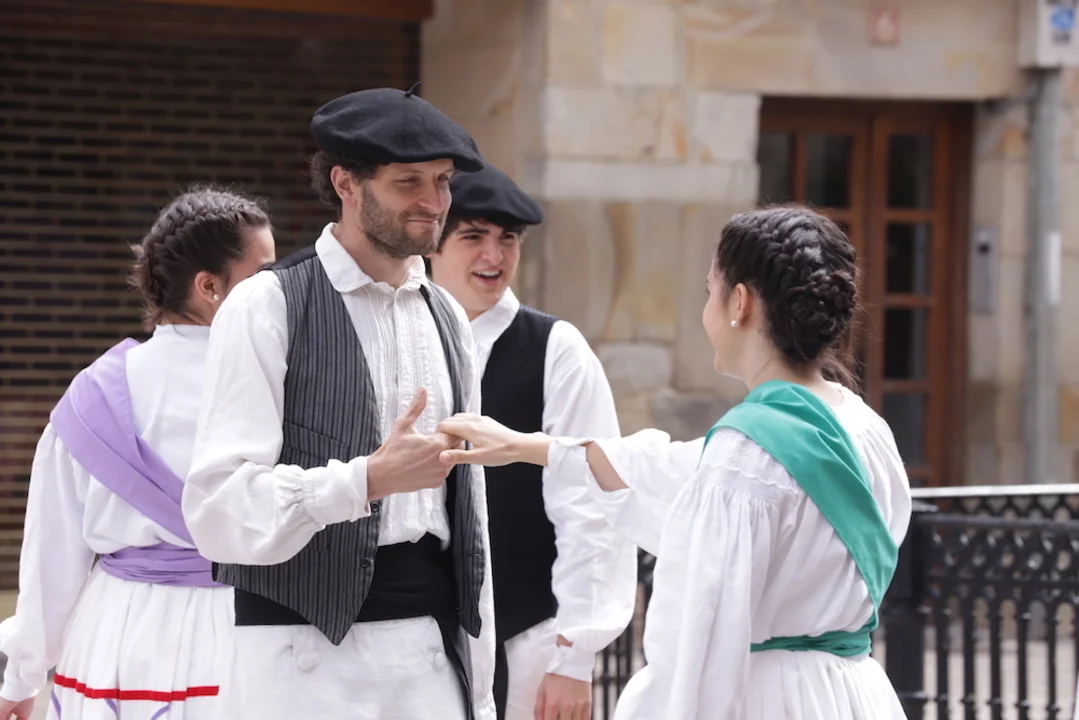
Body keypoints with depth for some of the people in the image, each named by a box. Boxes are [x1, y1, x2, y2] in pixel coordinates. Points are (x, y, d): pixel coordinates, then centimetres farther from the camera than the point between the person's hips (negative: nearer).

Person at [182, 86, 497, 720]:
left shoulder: (449, 319, 16)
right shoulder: (266, 309, -4)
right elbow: (219, 508, -12)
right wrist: (369, 479, -22)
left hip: (435, 654, 5)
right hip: (310, 658, -5)